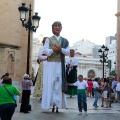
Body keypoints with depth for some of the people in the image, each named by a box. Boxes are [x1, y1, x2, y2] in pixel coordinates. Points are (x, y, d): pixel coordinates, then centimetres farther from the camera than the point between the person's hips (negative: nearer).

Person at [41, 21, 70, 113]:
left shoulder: (65, 41, 13)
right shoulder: (49, 39, 9)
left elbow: (68, 52, 2)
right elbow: (45, 51, -2)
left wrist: (60, 49, -16)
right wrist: (53, 50, -20)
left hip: (60, 65, 1)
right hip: (51, 64, -1)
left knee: (59, 84, -2)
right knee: (50, 83, -6)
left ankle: (58, 105, -1)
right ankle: (52, 104, -5)